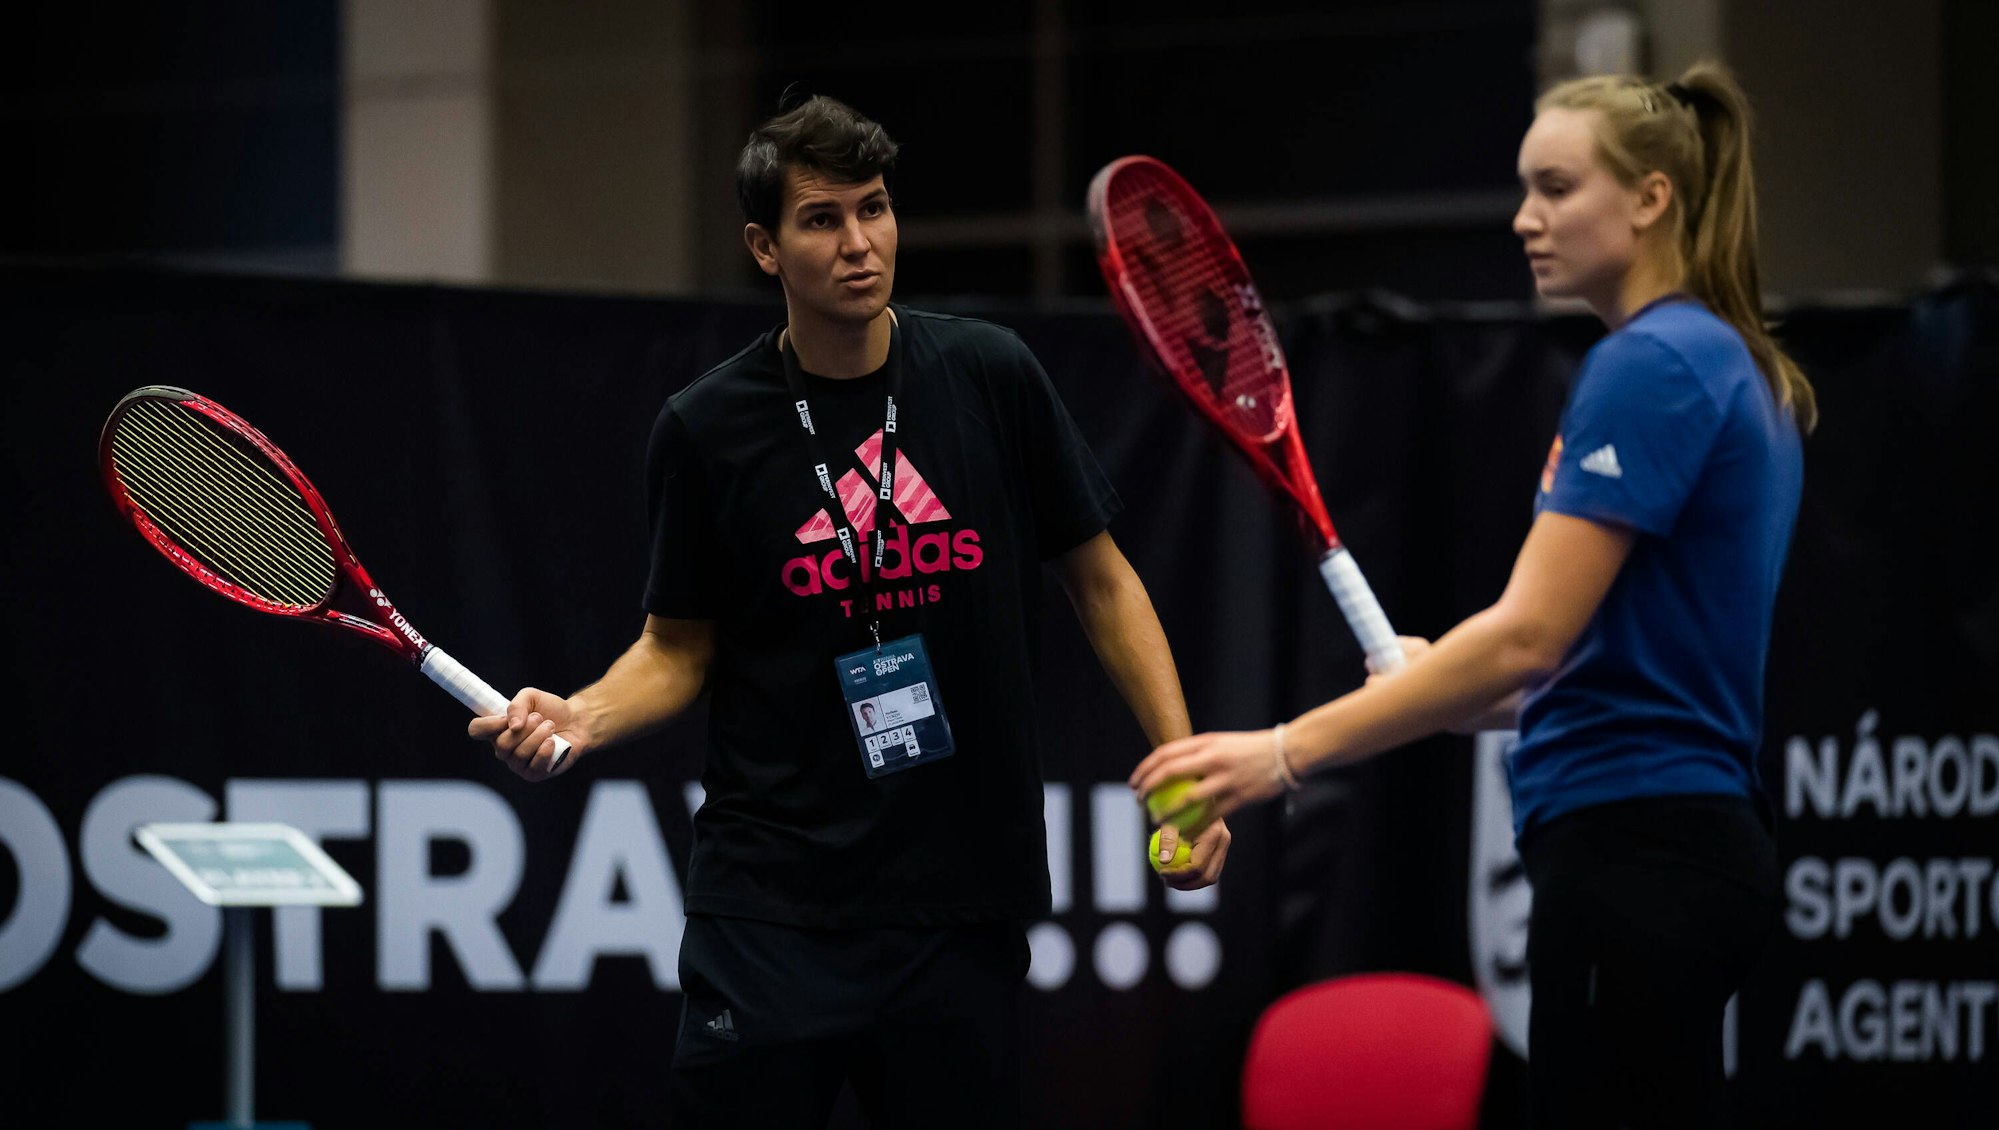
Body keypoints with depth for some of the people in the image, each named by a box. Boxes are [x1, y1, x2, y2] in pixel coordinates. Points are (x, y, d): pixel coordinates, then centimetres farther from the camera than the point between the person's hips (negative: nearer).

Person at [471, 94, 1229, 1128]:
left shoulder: (990, 376, 0)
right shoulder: (706, 429, -2)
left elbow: (1098, 578, 9)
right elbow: (679, 650, 7)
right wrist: (580, 719, -12)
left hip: (960, 908, 1)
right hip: (772, 912, -1)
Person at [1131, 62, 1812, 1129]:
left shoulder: (1650, 364, -14)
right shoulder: (1734, 370, 17)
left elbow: (1527, 634, -20)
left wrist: (1288, 750, -19)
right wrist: (1451, 688, 11)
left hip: (1632, 851, -10)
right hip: (1691, 840, 10)